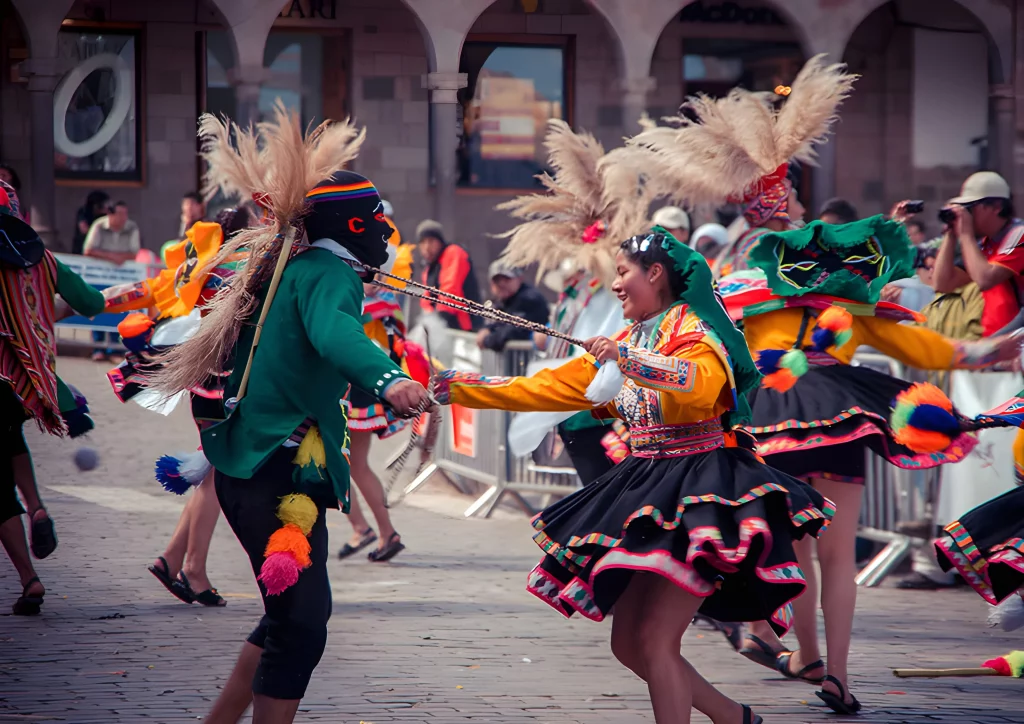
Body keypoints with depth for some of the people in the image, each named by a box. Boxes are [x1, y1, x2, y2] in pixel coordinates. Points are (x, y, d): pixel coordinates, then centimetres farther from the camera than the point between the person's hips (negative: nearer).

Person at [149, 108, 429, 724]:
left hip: (247, 465, 10)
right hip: (280, 472, -10)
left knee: (294, 613, 20)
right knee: (301, 622, -11)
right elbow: (333, 332, -35)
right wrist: (387, 378, -52)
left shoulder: (288, 266, 18)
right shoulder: (328, 271, -13)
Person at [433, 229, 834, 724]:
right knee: (628, 643, 7)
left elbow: (701, 384, -29)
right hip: (649, 490, 9)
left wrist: (629, 359, -34)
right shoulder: (625, 343, 18)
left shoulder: (692, 328, -7)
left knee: (654, 639, -16)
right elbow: (547, 387, 19)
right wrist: (456, 388, 17)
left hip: (698, 494, -9)